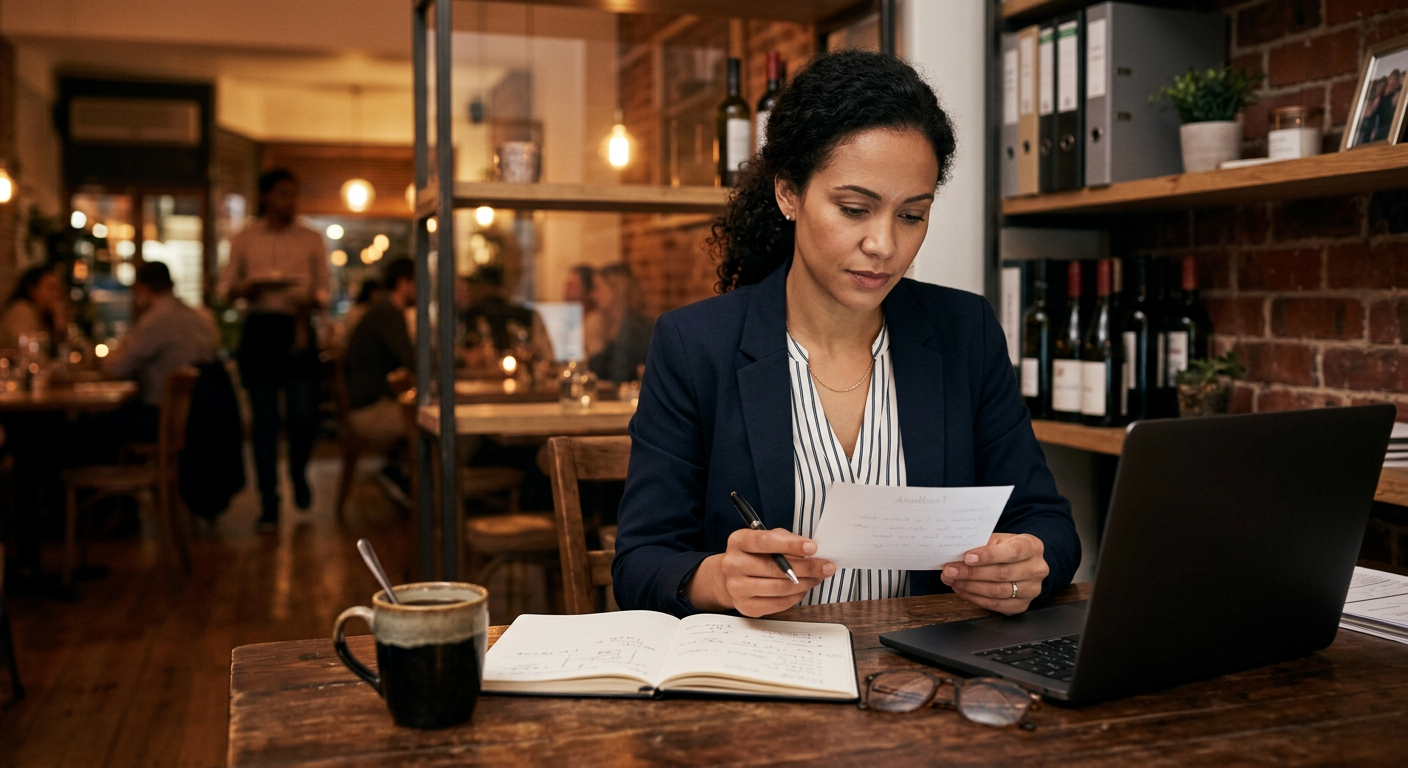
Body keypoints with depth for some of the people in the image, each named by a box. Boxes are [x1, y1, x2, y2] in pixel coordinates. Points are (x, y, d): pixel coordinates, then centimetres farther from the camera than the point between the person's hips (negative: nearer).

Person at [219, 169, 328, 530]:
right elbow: (225, 288, 9)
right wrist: (248, 287, -12)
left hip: (297, 329, 0)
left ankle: (298, 472, 24)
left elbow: (323, 289, 8)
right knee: (264, 422, 0)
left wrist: (309, 300, -14)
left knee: (304, 416, -9)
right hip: (259, 329, 0)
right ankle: (269, 504, 9)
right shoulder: (243, 239, 9)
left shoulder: (311, 240, 9)